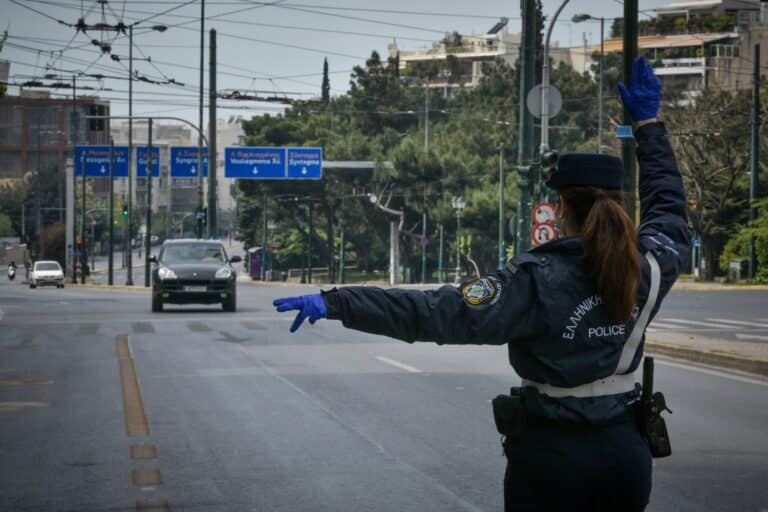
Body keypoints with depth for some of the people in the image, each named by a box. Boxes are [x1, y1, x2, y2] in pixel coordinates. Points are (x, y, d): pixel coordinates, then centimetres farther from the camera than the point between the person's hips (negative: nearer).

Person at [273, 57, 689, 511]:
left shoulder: (539, 281, -19)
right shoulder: (648, 269, -4)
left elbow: (441, 314, -27)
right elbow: (669, 205, 17)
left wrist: (336, 303, -28)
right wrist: (648, 124, 28)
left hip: (552, 456, -4)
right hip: (627, 451, 4)